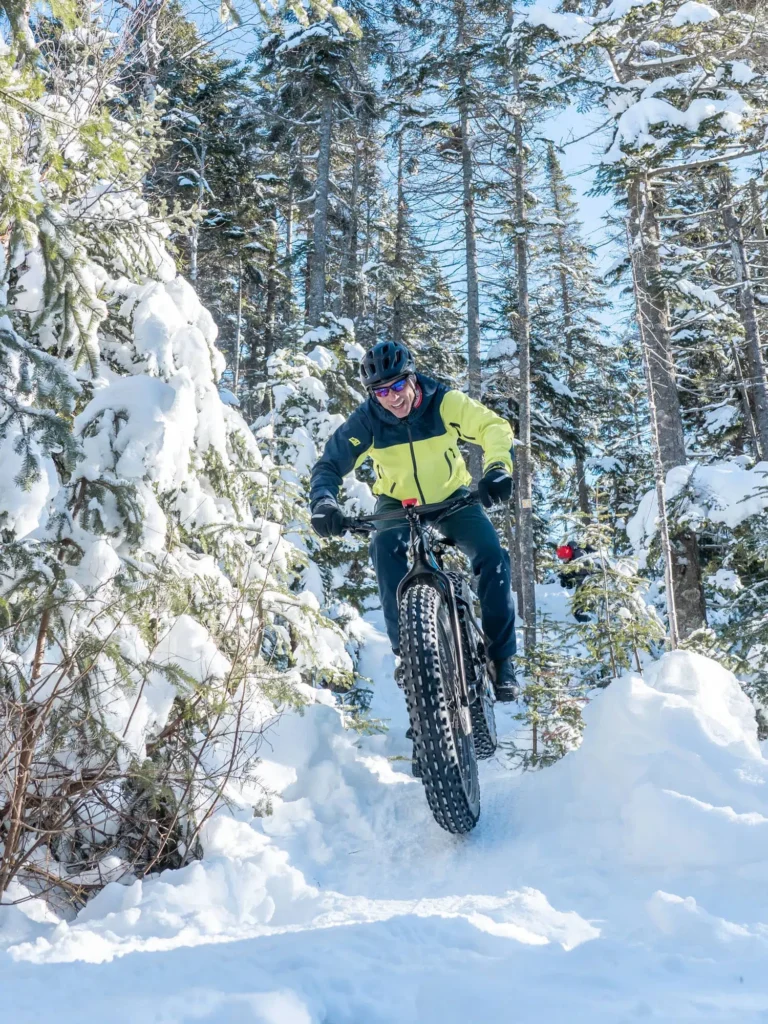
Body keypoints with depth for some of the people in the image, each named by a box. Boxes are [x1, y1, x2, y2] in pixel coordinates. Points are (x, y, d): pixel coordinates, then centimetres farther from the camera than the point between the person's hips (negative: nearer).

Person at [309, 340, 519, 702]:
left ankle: (501, 656, -7)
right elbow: (330, 464, -19)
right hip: (397, 502, 0)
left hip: (451, 497, 0)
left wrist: (497, 468, -47)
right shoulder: (367, 420, -19)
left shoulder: (443, 402, -22)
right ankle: (406, 643, -19)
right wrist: (323, 502, -40)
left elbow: (494, 426, -27)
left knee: (493, 555, -22)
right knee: (385, 548, -33)